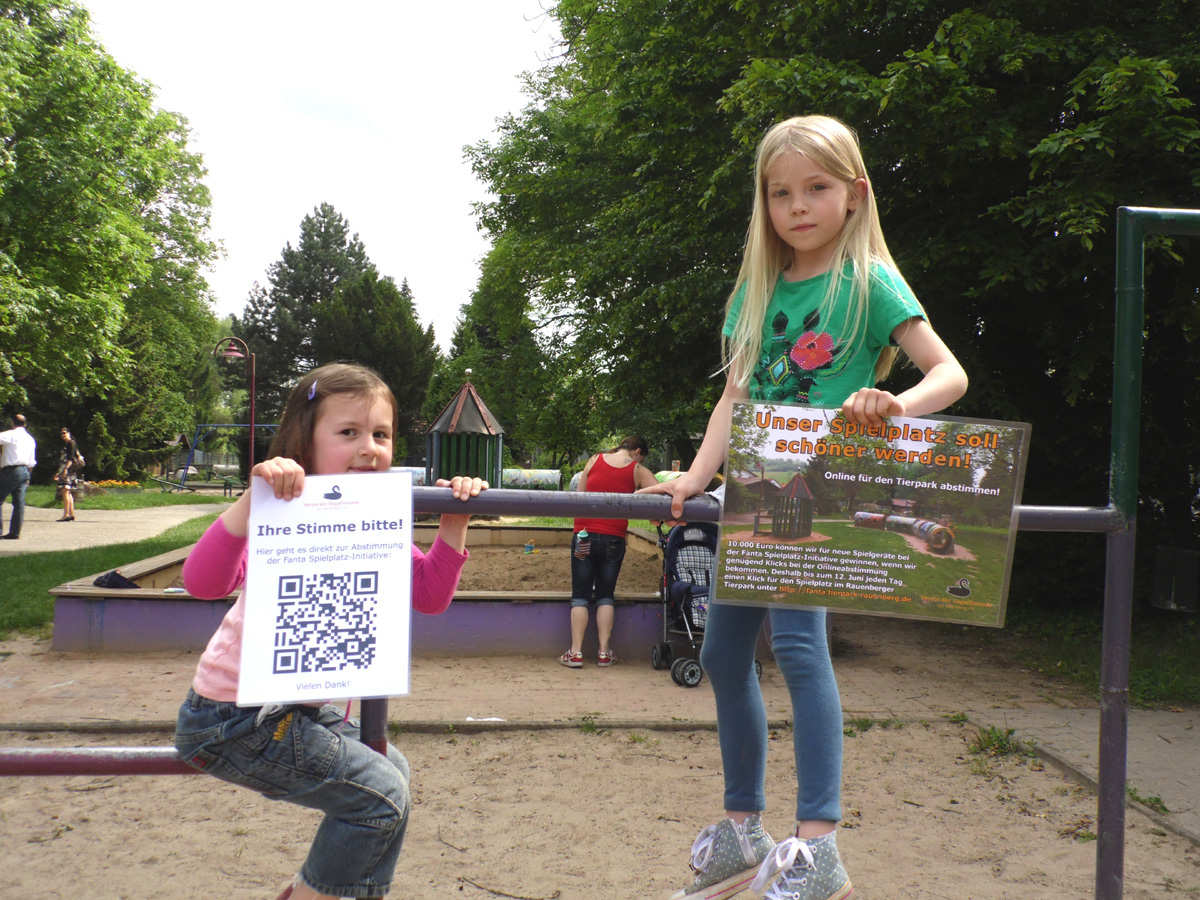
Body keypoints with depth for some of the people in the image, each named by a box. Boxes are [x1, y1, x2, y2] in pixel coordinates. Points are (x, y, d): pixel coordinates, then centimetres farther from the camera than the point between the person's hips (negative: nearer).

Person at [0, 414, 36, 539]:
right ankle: (15, 532, 4)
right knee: (19, 502, 4)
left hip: (10, 471, -7)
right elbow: (32, 462, 19)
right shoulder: (30, 439, 17)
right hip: (25, 471, 7)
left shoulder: (10, 434, -6)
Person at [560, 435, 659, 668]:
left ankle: (575, 652, 1)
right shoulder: (639, 471, 2)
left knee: (580, 594, 6)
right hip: (613, 539, 0)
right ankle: (604, 652, 8)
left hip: (584, 535, 1)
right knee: (605, 594, 12)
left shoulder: (595, 460, 6)